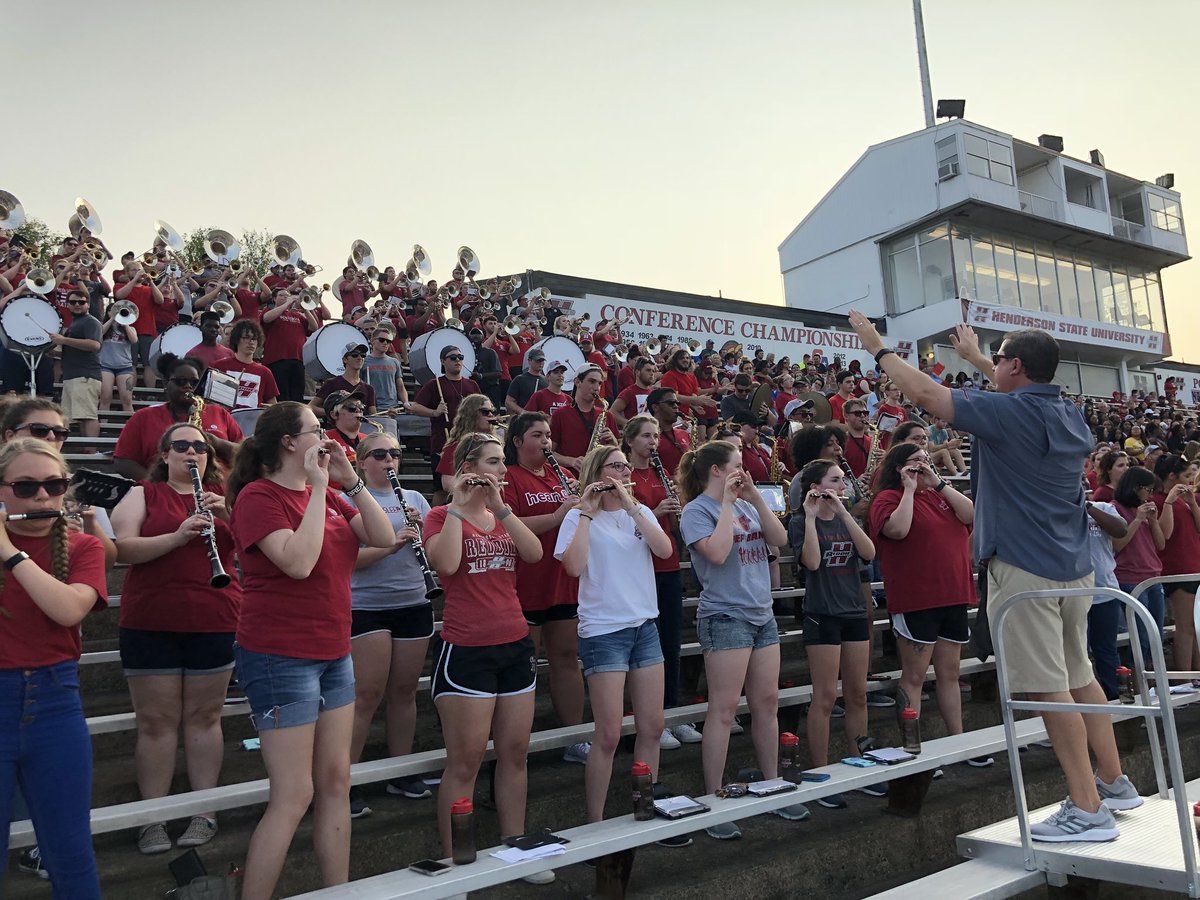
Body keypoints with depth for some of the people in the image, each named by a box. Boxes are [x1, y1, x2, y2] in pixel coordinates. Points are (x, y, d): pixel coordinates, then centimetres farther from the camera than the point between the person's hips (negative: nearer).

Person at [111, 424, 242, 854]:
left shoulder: (223, 495, 9)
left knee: (204, 716, 7)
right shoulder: (142, 494, 5)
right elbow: (123, 549, -8)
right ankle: (153, 819, 13)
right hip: (150, 624, -1)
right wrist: (178, 535, -22)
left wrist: (227, 514, -15)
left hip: (215, 622, 1)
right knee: (156, 721, 4)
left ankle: (204, 813, 16)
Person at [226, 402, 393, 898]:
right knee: (294, 796, -5)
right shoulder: (258, 496, -12)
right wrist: (318, 488, -20)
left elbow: (383, 538, 3)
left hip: (333, 655, 8)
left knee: (336, 783, 12)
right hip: (280, 658, -8)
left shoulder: (325, 496, 11)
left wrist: (350, 480, -5)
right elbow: (298, 562, -25)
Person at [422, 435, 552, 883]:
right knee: (465, 762, -1)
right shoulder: (442, 515, -3)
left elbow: (534, 553, -5)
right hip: (467, 651, -6)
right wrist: (458, 505, -17)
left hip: (515, 645, 6)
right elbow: (446, 564, -23)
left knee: (515, 754, 11)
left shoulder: (504, 516, 13)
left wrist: (499, 506, -12)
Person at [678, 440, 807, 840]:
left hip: (762, 614, 7)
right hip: (724, 616, -7)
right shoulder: (697, 510, -7)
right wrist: (727, 502, -15)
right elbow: (717, 553, -22)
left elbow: (780, 539, 4)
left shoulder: (746, 505, 12)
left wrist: (755, 497, -3)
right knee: (724, 710, -5)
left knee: (767, 704, 12)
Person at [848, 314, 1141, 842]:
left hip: (1026, 570, -9)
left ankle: (1087, 810, 1)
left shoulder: (1010, 412, -15)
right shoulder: (1069, 415, 10)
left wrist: (878, 348, 1)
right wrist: (975, 358, 41)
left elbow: (926, 393, -12)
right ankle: (1114, 783, 29)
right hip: (1073, 567, 9)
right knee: (1079, 678, 18)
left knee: (1050, 689, -4)